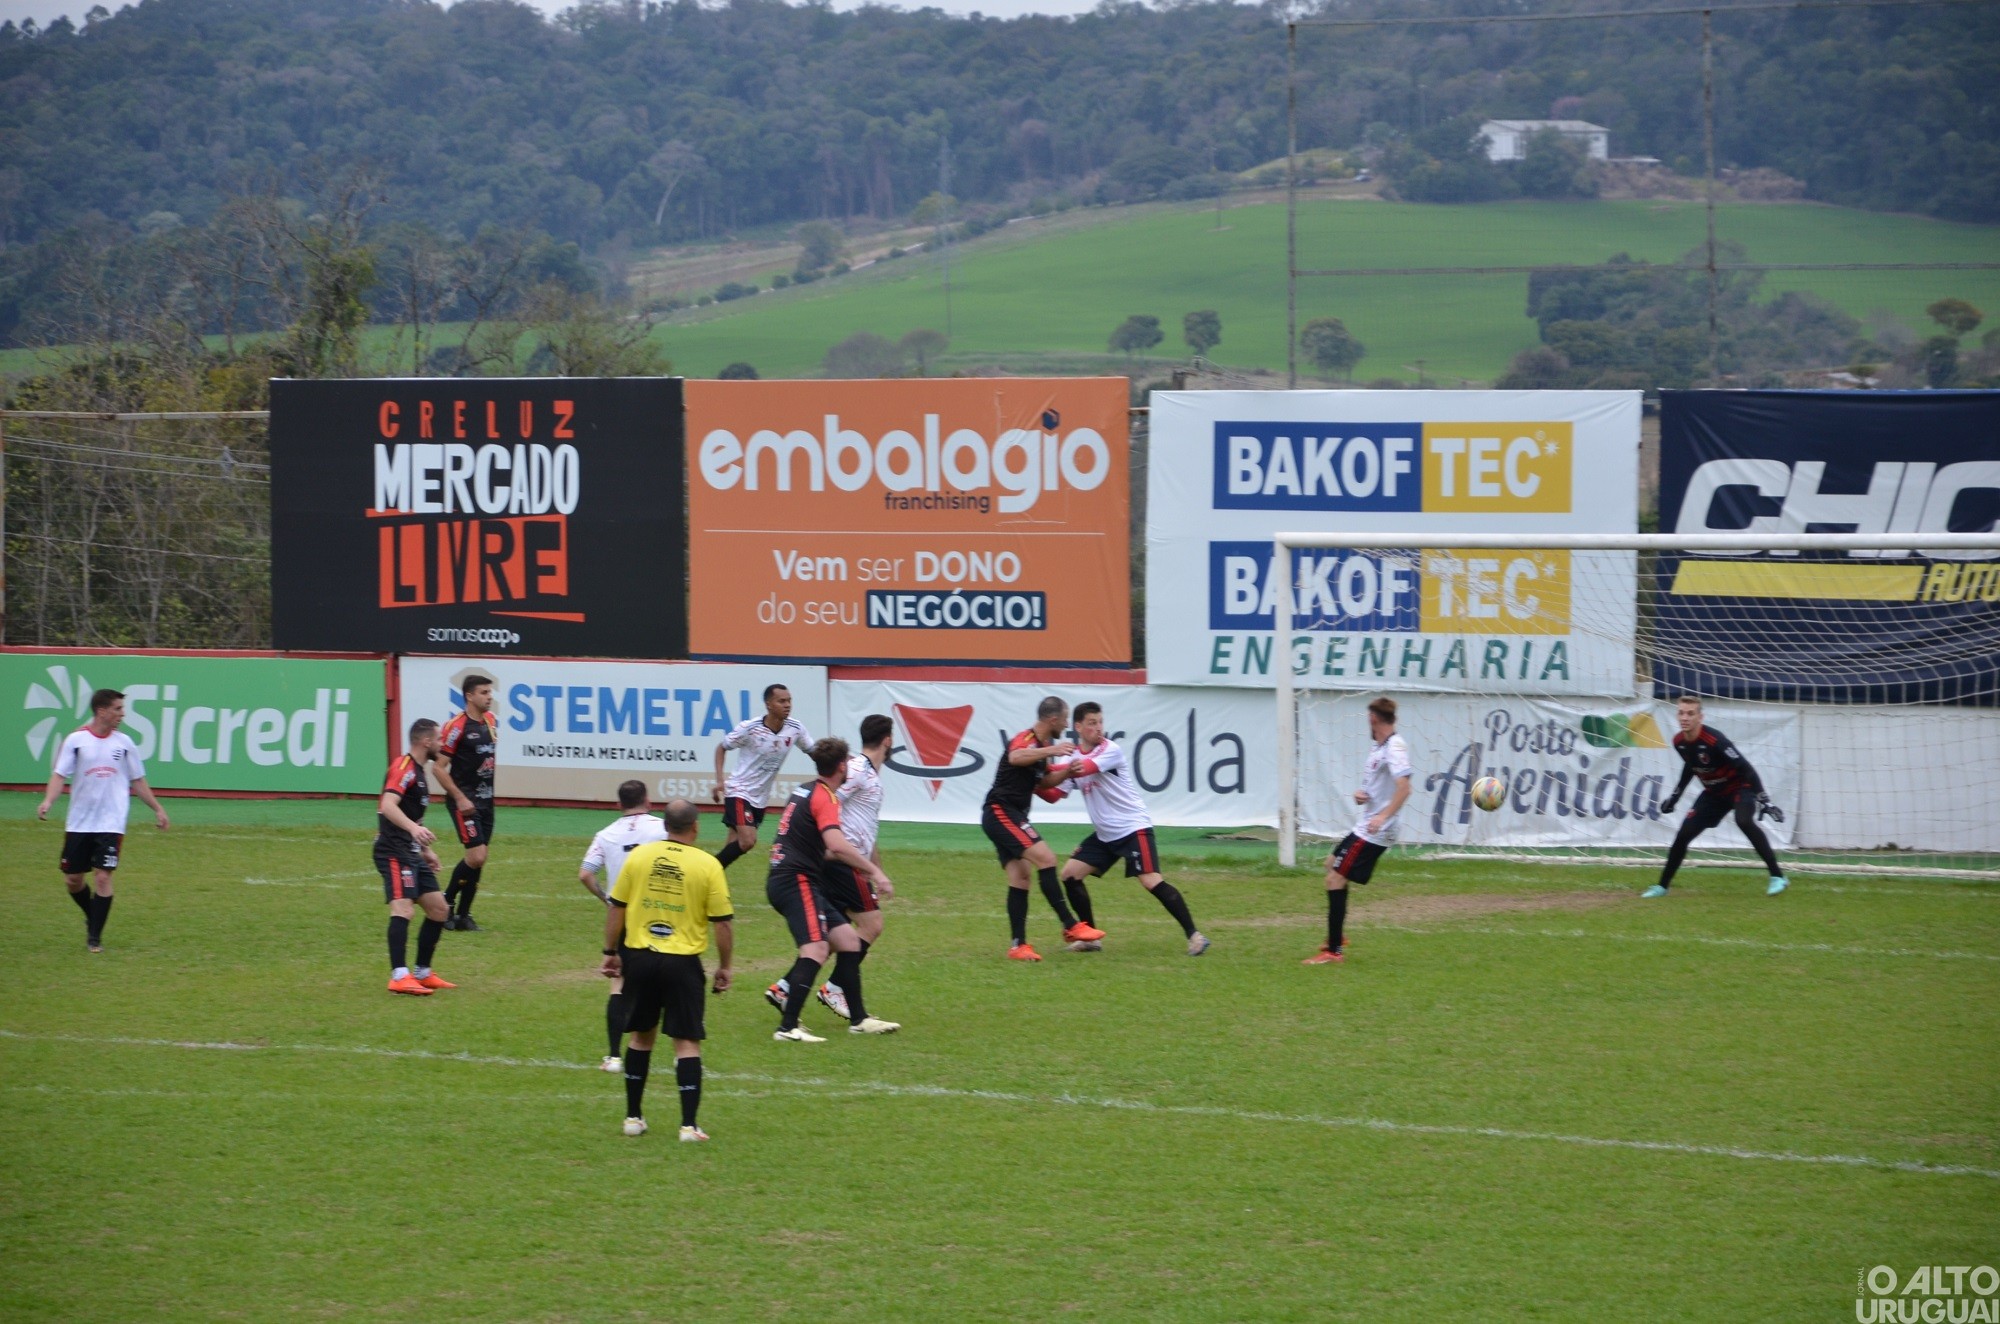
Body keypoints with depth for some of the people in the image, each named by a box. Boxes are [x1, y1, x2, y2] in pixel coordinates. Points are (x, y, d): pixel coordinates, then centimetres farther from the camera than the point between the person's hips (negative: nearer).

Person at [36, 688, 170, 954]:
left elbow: (137, 781, 14)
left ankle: (95, 937, -3)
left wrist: (157, 809, 14)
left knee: (102, 877, -11)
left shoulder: (124, 742, 5)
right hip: (78, 822, 0)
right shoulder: (75, 740, -2)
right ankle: (93, 919, 33)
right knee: (73, 879, 6)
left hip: (111, 824, 0)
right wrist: (48, 800, -24)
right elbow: (59, 775, -6)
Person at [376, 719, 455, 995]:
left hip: (412, 853, 10)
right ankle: (399, 976, -32)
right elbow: (388, 805, -28)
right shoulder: (404, 768, -12)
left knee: (438, 909, 12)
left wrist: (425, 850, 31)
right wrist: (414, 827, -43)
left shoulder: (418, 772, 19)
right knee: (403, 908, -23)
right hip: (394, 852, -10)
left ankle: (423, 973, 21)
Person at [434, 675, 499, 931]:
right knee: (476, 856, -14)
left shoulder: (492, 722, 8)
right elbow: (438, 767, -13)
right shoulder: (457, 726, -14)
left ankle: (462, 915, 13)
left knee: (478, 860, 6)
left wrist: (490, 792, 16)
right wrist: (460, 798, -16)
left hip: (486, 800, 7)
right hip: (465, 800, -7)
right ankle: (447, 902, 5)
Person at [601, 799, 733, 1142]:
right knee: (687, 1043, 2)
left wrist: (611, 952, 16)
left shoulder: (639, 856, 0)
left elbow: (616, 909, 5)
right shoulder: (707, 865, -6)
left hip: (639, 957, 3)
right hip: (682, 963, -3)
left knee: (642, 1037, 18)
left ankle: (633, 1117, 22)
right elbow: (723, 922, -5)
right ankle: (689, 1124, -4)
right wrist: (725, 967, 7)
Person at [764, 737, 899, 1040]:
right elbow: (836, 844, -29)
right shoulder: (824, 798, -13)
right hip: (796, 881, -10)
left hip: (785, 879, 10)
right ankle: (788, 1027, -29)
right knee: (816, 949, -22)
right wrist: (873, 870, -25)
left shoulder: (805, 791, 16)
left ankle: (858, 1018, 18)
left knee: (848, 940, 13)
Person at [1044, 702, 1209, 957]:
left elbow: (1085, 768, -30)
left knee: (1152, 881, -18)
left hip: (1133, 828, -7)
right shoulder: (1072, 757, 8)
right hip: (1104, 835, 7)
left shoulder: (1110, 750, -13)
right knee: (1070, 874, 2)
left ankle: (1193, 935, -13)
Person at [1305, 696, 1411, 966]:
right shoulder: (1379, 748, 13)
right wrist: (1360, 795, 5)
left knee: (1335, 879, -12)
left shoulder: (1395, 747, -19)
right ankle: (1337, 937, 34)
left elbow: (1403, 787, -30)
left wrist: (1383, 816, -39)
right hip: (1365, 828, 11)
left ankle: (1334, 951, -8)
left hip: (1373, 833, -11)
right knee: (1332, 863, 27)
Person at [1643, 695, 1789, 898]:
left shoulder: (1713, 740, -30)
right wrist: (1675, 795, 19)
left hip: (1740, 786, -7)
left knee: (1744, 821, -34)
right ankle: (1662, 885, 17)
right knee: (1684, 834, 0)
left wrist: (1764, 799, -33)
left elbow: (1746, 769, -28)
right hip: (1713, 793, 7)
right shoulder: (1679, 742, -9)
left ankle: (1777, 877, -29)